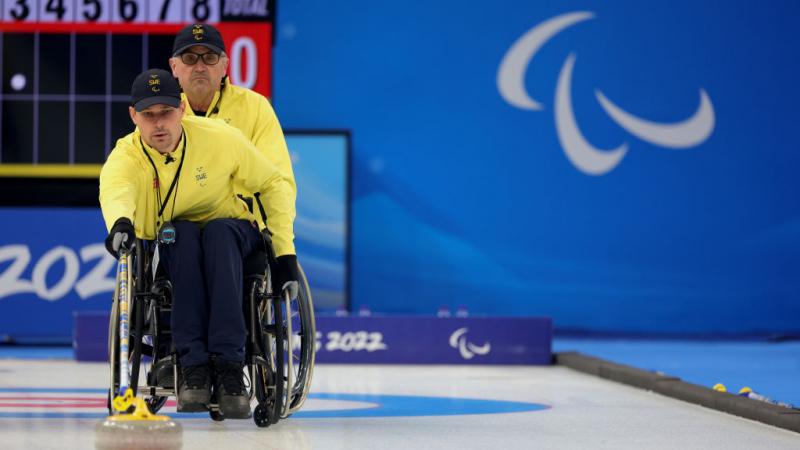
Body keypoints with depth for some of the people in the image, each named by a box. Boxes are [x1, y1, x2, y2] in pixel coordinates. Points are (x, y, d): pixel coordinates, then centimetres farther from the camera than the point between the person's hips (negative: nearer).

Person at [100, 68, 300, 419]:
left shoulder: (220, 138, -17)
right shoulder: (125, 157, -19)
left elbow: (275, 185, -7)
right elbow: (114, 191, -43)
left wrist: (285, 254, -15)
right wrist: (120, 222, -68)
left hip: (233, 236, 0)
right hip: (171, 249, 0)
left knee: (218, 232, -36)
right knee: (182, 233, -35)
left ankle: (228, 365, -45)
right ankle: (193, 365, -39)